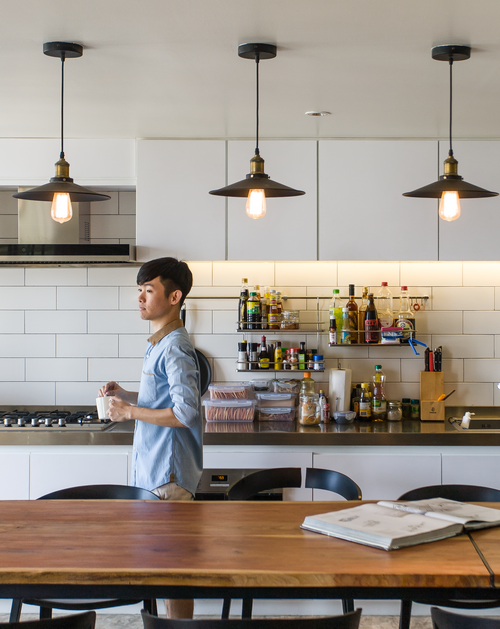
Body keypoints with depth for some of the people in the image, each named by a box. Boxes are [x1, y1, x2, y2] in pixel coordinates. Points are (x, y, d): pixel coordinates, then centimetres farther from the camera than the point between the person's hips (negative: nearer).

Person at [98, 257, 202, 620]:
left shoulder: (175, 348, -17)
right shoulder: (159, 343, 13)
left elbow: (185, 413, -24)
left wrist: (129, 412, -17)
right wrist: (125, 395, 8)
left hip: (170, 472, -10)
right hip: (155, 467, 10)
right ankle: (173, 618, 25)